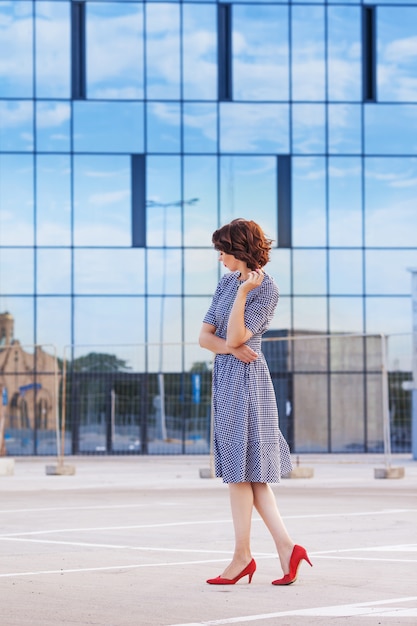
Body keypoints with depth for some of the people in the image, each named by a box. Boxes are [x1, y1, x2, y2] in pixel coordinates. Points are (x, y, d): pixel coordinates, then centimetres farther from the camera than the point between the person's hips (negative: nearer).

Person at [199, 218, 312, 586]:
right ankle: (287, 548, 9)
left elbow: (236, 336, -18)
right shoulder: (227, 283, 13)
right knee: (245, 471, 8)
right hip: (226, 377, 9)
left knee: (240, 467, -4)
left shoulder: (266, 289, -10)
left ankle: (243, 555, 3)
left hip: (245, 378, -9)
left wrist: (243, 292, -22)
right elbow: (205, 335, 8)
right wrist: (231, 347, -10)